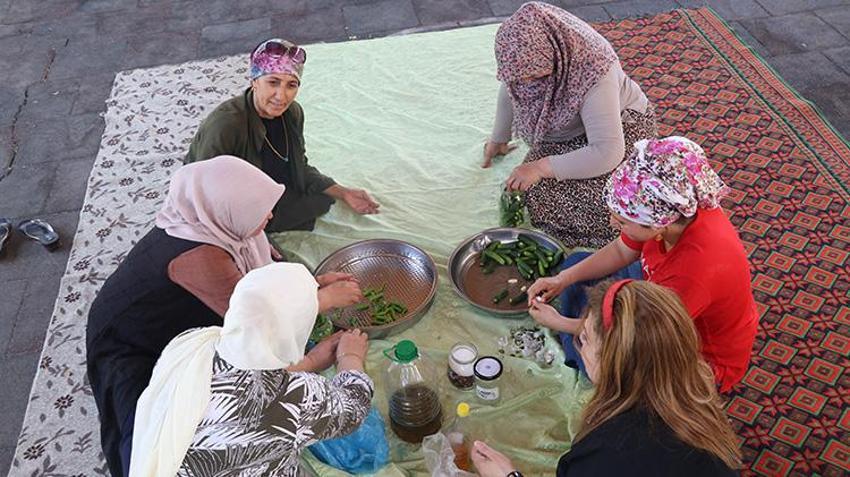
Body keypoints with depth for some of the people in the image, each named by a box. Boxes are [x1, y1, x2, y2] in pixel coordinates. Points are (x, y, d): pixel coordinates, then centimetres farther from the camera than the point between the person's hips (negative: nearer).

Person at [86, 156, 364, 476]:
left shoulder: (207, 222, -15)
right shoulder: (199, 256, -39)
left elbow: (255, 275, 2)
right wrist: (326, 299, -20)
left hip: (174, 323, 8)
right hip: (129, 350, -8)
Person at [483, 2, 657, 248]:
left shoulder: (591, 69, -38)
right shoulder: (524, 52, -21)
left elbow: (608, 153, -40)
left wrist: (541, 167, -36)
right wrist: (498, 140, 15)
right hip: (564, 133, 6)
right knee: (537, 191, -15)